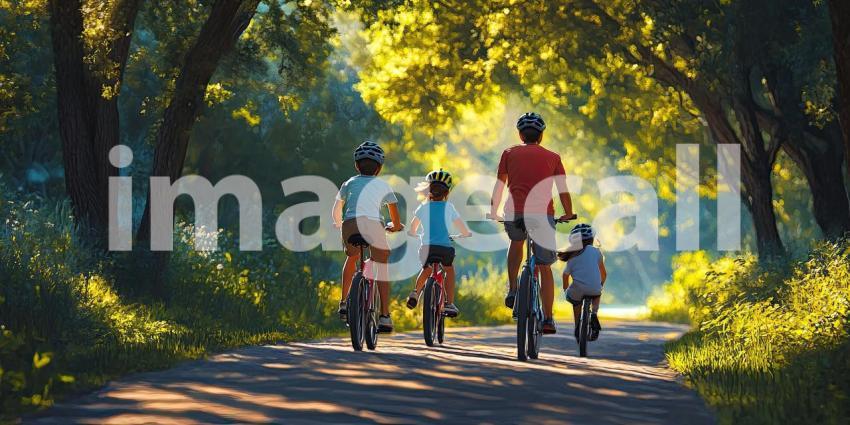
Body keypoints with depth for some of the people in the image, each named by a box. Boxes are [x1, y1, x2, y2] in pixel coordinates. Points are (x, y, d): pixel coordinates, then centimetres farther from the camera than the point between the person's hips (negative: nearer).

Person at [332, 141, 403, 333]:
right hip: (373, 224, -2)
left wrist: (338, 224, 62)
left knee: (352, 258, 31)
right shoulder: (383, 185, 26)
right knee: (382, 267, 13)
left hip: (350, 224, 2)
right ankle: (385, 316, 6)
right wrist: (395, 227, 51)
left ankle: (344, 303, 23)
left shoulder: (349, 183, 29)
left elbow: (336, 211, 42)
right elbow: (396, 220, 30)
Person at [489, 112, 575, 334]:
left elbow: (499, 185, 17)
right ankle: (548, 320, 6)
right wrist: (568, 215, 24)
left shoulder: (510, 153, 15)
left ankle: (512, 289, 19)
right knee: (545, 268, 12)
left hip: (514, 214, 0)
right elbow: (563, 190, 12)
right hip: (543, 214, 0)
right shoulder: (552, 157, 14)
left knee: (516, 242, 34)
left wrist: (493, 212, 28)